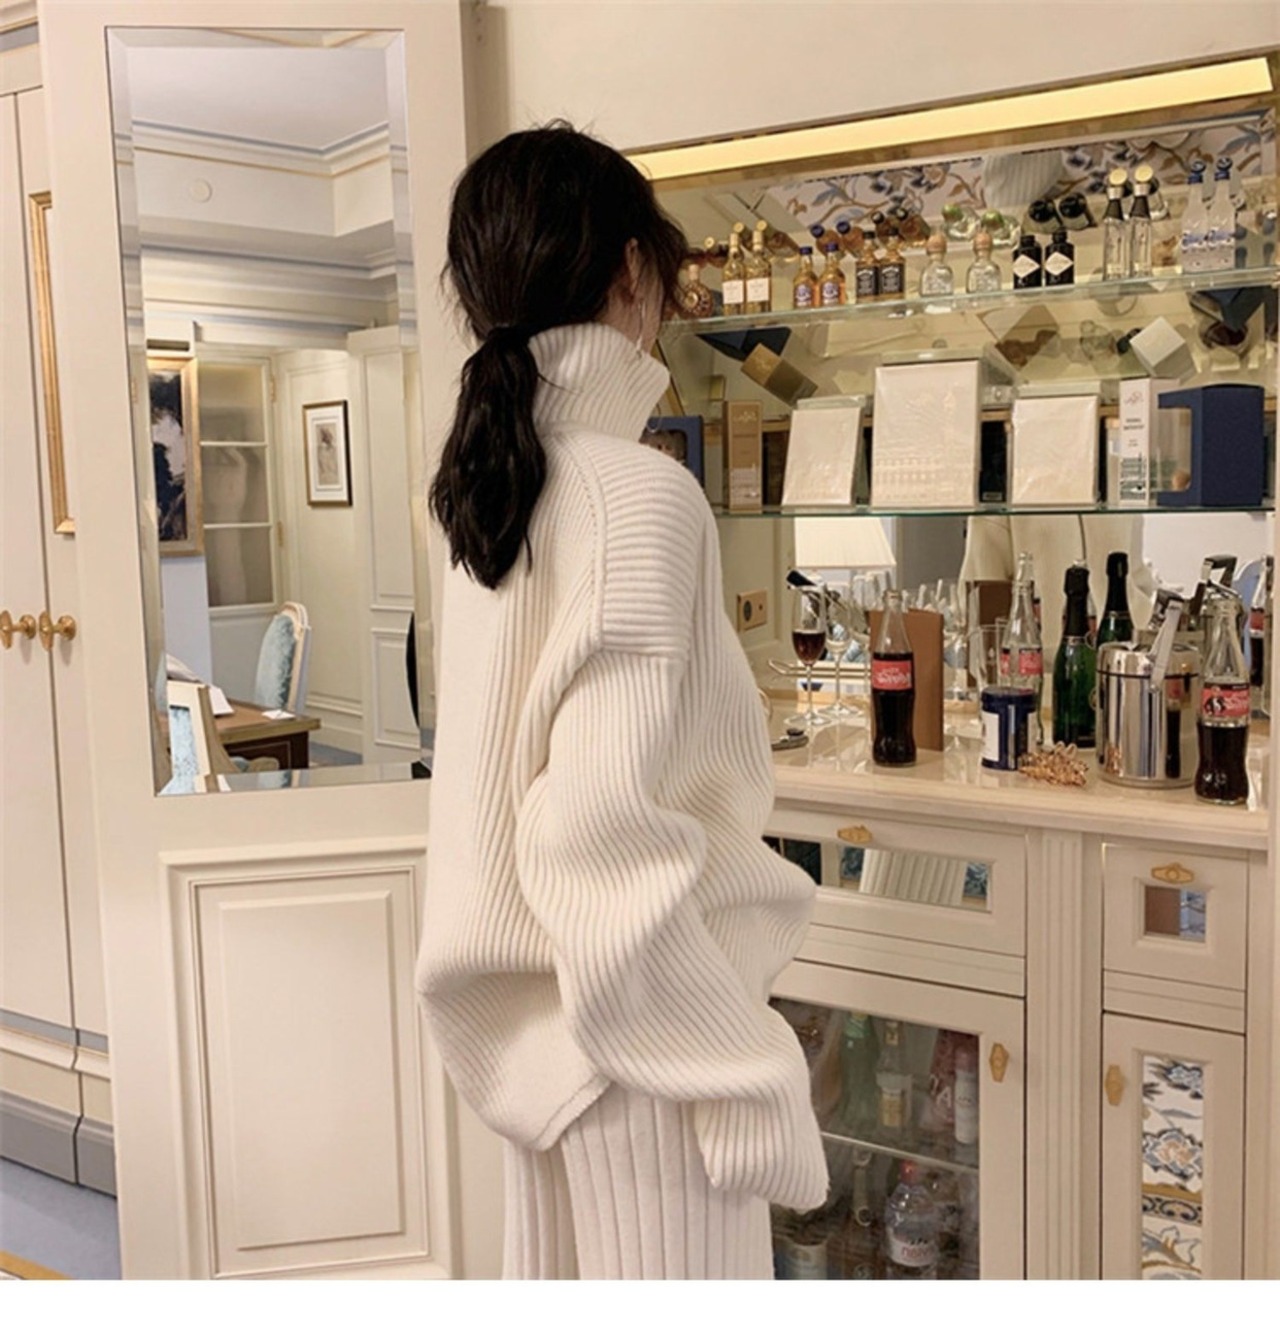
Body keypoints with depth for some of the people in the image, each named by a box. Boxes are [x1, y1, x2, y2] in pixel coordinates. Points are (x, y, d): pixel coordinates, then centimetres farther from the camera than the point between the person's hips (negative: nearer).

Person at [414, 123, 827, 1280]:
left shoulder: (491, 480, 4)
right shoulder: (640, 495, -20)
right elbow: (611, 839, -24)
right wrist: (746, 1077, -17)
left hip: (542, 1000, 8)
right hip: (638, 1015, -8)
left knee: (559, 1270, 20)